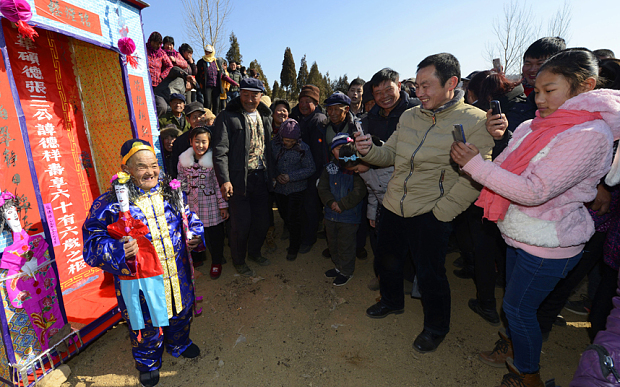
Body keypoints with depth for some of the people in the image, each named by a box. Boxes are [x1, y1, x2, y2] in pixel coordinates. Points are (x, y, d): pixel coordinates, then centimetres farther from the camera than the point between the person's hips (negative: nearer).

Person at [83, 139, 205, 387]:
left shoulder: (172, 192, -2)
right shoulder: (110, 204, -17)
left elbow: (190, 218, 11)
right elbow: (93, 242, -15)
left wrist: (194, 235, -7)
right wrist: (119, 252, -33)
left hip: (178, 277, 4)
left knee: (181, 314, 27)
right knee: (147, 326, 18)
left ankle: (179, 344, 59)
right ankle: (148, 364, 49)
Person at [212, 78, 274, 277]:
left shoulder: (265, 117, 11)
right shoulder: (228, 117, -7)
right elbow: (220, 150, -14)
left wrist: (271, 174, 12)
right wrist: (224, 180, -23)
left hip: (261, 178, 6)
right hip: (239, 179, -5)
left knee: (262, 220, 15)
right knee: (241, 224, 4)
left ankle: (254, 252, 40)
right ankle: (238, 261, 28)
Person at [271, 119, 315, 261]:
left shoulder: (303, 148, -15)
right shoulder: (273, 145, -8)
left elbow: (310, 169, -12)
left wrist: (291, 177, -20)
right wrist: (276, 175, -14)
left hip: (296, 189, -3)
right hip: (279, 188, 3)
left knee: (294, 219, 0)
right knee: (284, 215, 18)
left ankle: (293, 248, 20)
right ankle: (291, 233, 47)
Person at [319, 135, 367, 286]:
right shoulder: (329, 168, 5)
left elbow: (359, 192, -16)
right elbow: (322, 188, 2)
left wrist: (341, 205, -18)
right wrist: (331, 202, -16)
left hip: (349, 216, -5)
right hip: (331, 215, 6)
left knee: (345, 245, 6)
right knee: (332, 244, 20)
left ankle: (347, 271, 28)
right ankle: (338, 266, 42)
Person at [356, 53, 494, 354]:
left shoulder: (475, 122, -11)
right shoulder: (409, 117, 6)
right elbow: (390, 154, 11)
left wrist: (440, 212, -16)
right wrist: (368, 151, -10)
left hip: (431, 216, -5)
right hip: (393, 207, 6)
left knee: (430, 274, 9)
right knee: (386, 260, 20)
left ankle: (436, 326, 38)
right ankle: (392, 301, 50)